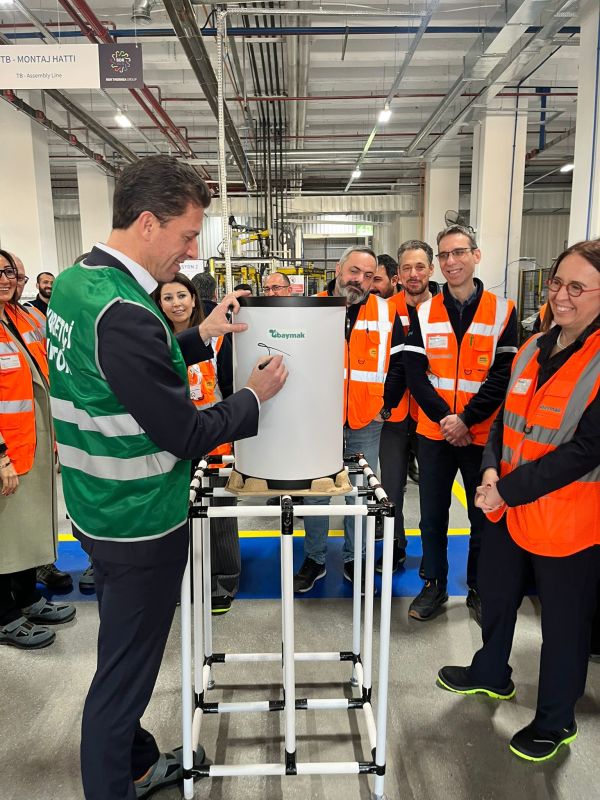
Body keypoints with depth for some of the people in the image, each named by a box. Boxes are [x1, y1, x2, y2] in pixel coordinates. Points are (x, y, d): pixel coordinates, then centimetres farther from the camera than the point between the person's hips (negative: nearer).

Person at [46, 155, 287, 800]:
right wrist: (254, 396, -7)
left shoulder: (72, 282, 2)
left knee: (122, 658, 25)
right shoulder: (124, 313, -28)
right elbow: (186, 435, -22)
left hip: (97, 509, 10)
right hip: (140, 525, -10)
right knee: (123, 675, 10)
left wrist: (200, 335, 7)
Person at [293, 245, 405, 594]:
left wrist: (386, 404, 1)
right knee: (315, 492, 10)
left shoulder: (385, 313, 2)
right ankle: (314, 559, 27)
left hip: (366, 424, 1)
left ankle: (354, 559, 29)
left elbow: (399, 363, 7)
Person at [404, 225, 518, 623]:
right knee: (432, 516, 11)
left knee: (484, 516, 11)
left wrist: (466, 420, -16)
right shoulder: (424, 313, 4)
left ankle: (479, 589, 30)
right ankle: (435, 584, 29)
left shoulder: (503, 311, -1)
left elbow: (503, 375, -7)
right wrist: (444, 417, -14)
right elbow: (414, 372, -3)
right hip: (434, 433, 2)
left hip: (483, 435, -1)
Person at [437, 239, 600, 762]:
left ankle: (556, 721, 37)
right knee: (496, 595, 23)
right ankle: (492, 675, 50)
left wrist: (510, 488, -21)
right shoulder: (534, 349, 5)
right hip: (507, 508, 7)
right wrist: (492, 468, -8)